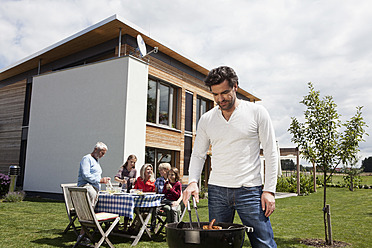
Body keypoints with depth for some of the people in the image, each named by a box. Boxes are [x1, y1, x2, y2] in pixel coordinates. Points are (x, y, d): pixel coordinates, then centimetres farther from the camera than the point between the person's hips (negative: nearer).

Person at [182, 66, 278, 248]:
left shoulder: (257, 112, -1)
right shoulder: (206, 120, 7)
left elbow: (271, 153, 0)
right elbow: (198, 154, 12)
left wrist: (269, 190, -6)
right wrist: (192, 181, -5)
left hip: (249, 190, -2)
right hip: (217, 191, 3)